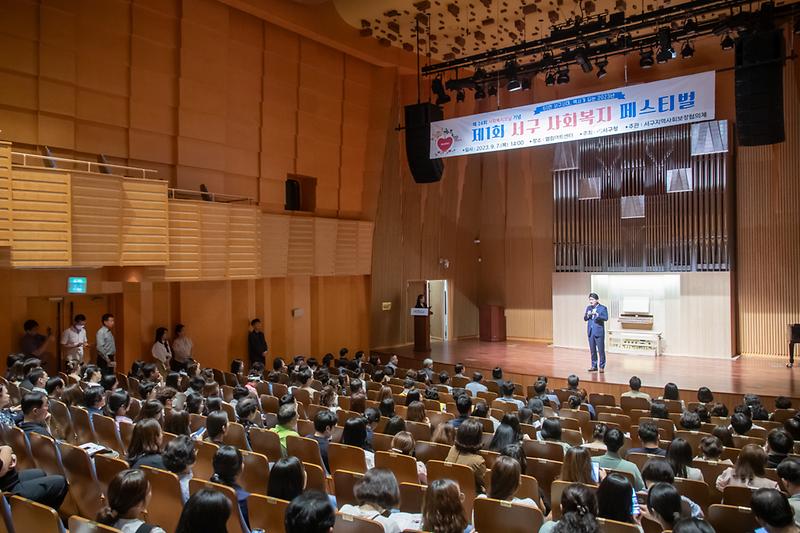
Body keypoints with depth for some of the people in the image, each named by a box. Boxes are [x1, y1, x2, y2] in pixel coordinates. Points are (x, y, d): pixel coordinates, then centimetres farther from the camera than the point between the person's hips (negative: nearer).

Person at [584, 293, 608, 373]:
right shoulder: (588, 308, 12)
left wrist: (596, 314, -28)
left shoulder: (603, 308, -4)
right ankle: (594, 366, 20)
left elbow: (606, 318, -17)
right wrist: (587, 315, -10)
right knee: (592, 350, 11)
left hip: (599, 332, -5)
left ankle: (602, 367, 7)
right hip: (590, 332, 5)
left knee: (601, 350, -1)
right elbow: (585, 319, 11)